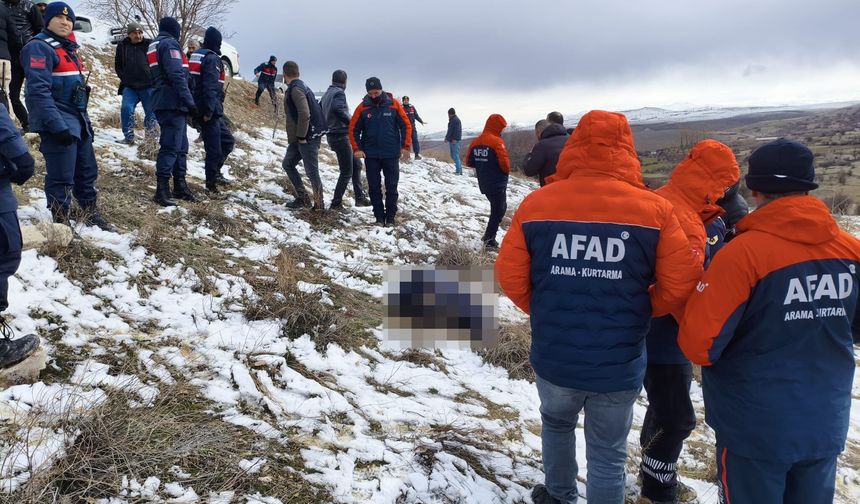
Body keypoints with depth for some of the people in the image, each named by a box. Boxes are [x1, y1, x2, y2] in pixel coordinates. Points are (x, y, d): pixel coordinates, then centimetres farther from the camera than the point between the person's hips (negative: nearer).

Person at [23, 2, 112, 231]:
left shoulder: (68, 48, 18)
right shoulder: (39, 47, -11)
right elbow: (39, 91, -21)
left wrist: (85, 120, 21)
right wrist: (57, 125, -27)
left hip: (78, 120, 9)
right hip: (59, 124, -9)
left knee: (87, 171, 17)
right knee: (62, 178, -4)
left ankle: (90, 215, 30)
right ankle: (60, 224, 7)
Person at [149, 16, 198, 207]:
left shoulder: (156, 46, 24)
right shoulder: (169, 44, -8)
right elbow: (177, 75, -19)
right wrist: (189, 101, -19)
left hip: (167, 103, 10)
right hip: (173, 104, -10)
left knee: (181, 146, 13)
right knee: (171, 146, -12)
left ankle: (180, 186, 18)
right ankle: (162, 189, -13)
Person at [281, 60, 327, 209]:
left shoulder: (296, 89, -14)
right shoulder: (301, 86, 17)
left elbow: (304, 114, -25)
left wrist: (301, 136, -19)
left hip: (308, 137, -10)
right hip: (299, 137, 10)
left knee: (311, 171, -4)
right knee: (288, 164, 15)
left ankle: (319, 204, 4)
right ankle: (302, 197, 19)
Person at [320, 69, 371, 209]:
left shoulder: (326, 94, 15)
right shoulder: (339, 93, -12)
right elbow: (338, 109, -29)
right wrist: (352, 121, -18)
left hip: (332, 135, 9)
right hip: (341, 136, -9)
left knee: (356, 164, 17)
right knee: (346, 172, -3)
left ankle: (359, 197, 18)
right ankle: (336, 203, 0)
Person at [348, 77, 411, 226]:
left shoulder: (393, 104, -5)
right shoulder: (362, 107, -3)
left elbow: (406, 125, -1)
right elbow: (353, 129, 2)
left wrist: (405, 146, -7)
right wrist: (357, 149, -7)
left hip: (391, 155, -1)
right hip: (371, 155, 1)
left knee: (391, 187, 4)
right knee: (374, 187, 5)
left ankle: (390, 217, 13)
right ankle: (379, 216, 14)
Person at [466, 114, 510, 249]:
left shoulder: (475, 142, 6)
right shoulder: (496, 141, -16)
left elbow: (469, 163, 11)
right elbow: (505, 163, -21)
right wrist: (506, 171, -1)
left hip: (484, 183, 8)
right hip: (498, 183, -8)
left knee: (500, 207, 22)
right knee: (498, 211, 3)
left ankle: (489, 235, 23)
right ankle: (489, 239, 3)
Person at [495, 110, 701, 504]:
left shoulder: (537, 204, -9)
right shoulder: (654, 209, -10)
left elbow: (509, 275, -6)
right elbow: (680, 286, -10)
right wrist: (636, 310, 8)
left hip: (553, 358, 2)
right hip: (620, 364, -1)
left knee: (556, 424, 31)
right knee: (608, 456, 18)